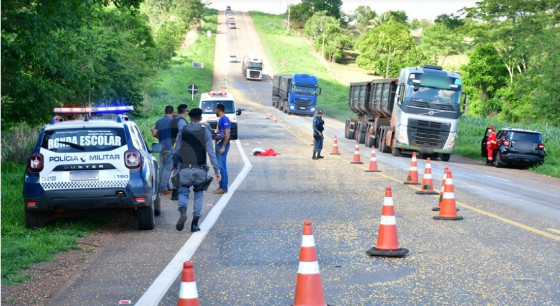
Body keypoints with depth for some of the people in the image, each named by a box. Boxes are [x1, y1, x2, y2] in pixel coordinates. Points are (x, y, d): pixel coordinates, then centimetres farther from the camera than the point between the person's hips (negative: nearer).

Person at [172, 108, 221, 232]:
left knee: (183, 192, 10)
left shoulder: (183, 131, 3)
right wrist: (217, 170, -4)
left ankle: (182, 212, -20)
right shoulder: (205, 132, 0)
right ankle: (195, 224, 8)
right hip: (200, 169, 0)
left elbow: (177, 150, 4)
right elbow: (211, 152, -5)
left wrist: (174, 164, 21)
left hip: (186, 169, 0)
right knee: (198, 195, 12)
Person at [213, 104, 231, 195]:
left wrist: (223, 147, -22)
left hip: (222, 145, -10)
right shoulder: (220, 120, 16)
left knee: (221, 166, -11)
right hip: (218, 145, 10)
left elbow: (227, 134, -19)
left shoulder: (225, 120, -13)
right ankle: (221, 186, 16)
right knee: (219, 166, 11)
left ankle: (224, 188, -9)